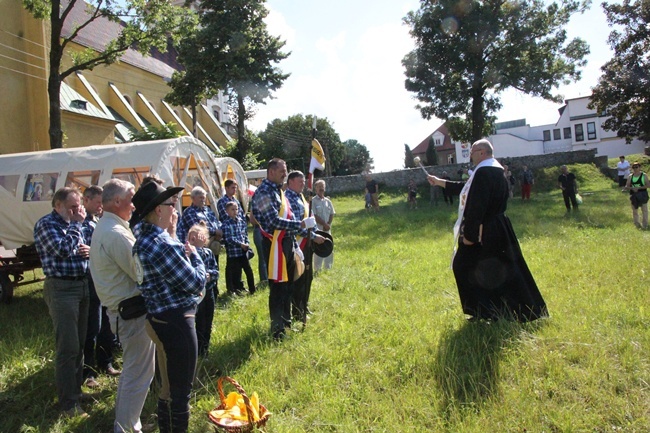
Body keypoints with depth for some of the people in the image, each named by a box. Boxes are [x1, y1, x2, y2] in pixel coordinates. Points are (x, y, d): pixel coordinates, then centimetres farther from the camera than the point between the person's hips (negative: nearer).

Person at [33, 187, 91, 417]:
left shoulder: (72, 224, 15)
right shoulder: (46, 224, -9)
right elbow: (64, 249, -23)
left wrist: (89, 250, 0)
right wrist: (77, 224, -13)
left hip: (82, 284, 8)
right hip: (61, 288, -8)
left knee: (80, 343, 14)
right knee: (68, 346, -6)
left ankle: (76, 386, 29)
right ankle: (69, 402, 3)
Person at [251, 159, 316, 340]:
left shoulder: (278, 191, 16)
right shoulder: (264, 193, -15)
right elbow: (275, 222, -24)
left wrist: (294, 245, 18)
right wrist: (302, 224, -22)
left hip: (287, 242, 10)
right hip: (275, 244, -10)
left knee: (288, 285, 18)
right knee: (278, 288, -1)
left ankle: (286, 323, 34)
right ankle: (277, 330, 11)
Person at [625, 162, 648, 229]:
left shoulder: (644, 175, -3)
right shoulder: (630, 176, 6)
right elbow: (626, 186, 5)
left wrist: (638, 188, -22)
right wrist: (632, 188, -15)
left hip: (642, 195, -3)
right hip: (634, 195, 3)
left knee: (644, 210, -2)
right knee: (634, 210, 8)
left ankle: (644, 225, 5)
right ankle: (637, 224, 20)